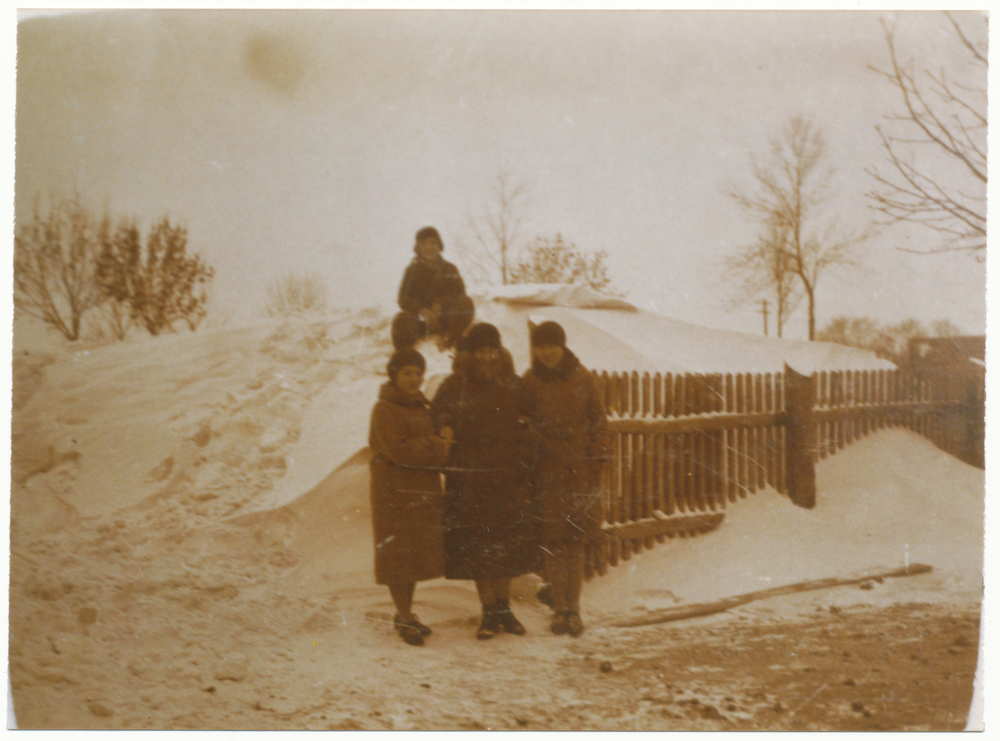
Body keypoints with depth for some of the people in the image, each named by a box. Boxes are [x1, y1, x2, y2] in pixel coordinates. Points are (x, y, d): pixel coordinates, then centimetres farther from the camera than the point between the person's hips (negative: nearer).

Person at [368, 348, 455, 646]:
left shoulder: (421, 407, 15)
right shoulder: (384, 410, -11)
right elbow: (399, 449, -21)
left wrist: (442, 441, -1)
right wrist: (439, 446, -16)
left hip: (424, 492, 8)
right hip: (394, 491, -8)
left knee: (416, 553, 12)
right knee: (398, 554, -2)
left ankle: (406, 613, 24)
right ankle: (404, 617, 7)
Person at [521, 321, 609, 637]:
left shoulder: (581, 378, 4)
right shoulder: (529, 381, 2)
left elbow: (598, 420, 7)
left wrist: (596, 459, -1)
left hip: (580, 471, 0)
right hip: (547, 473, 0)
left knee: (576, 541, 1)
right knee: (553, 542, -1)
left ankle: (573, 608, 8)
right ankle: (560, 608, 8)